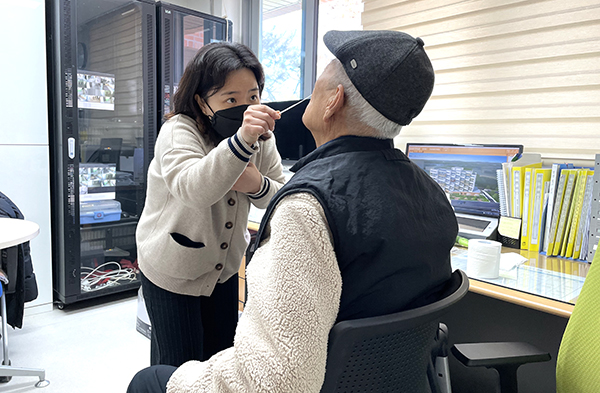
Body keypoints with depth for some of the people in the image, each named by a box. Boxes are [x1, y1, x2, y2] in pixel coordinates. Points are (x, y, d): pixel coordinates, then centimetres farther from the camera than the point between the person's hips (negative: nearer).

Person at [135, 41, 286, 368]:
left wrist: (258, 185, -25)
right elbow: (193, 189, -42)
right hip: (171, 271, -5)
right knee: (178, 367, 8)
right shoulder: (178, 132, -23)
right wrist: (242, 140, -55)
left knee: (222, 358, 19)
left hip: (224, 267, 5)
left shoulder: (262, 139, -6)